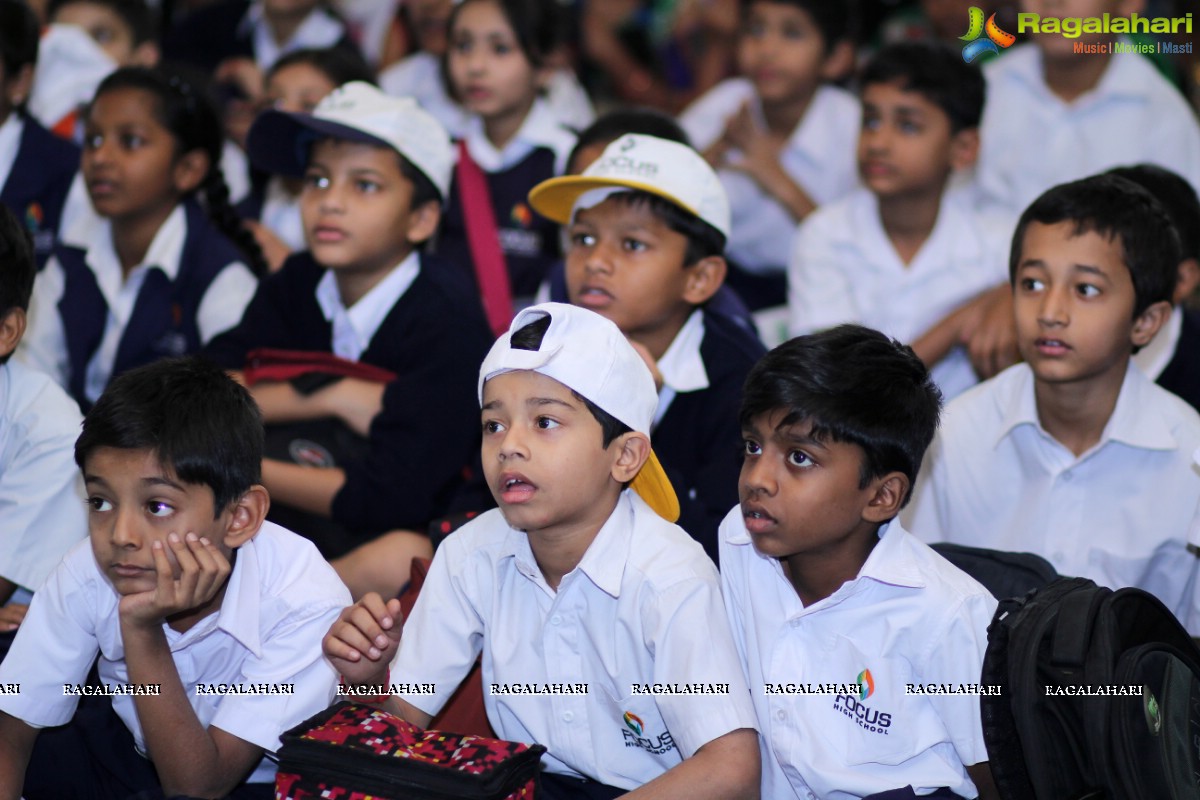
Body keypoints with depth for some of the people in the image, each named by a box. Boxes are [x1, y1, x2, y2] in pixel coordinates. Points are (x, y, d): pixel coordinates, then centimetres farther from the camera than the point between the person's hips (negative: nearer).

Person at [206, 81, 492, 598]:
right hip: (302, 526, 5)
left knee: (401, 559, -39)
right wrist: (334, 397, -15)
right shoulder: (298, 286, 4)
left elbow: (384, 497, -20)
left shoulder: (446, 318, -16)